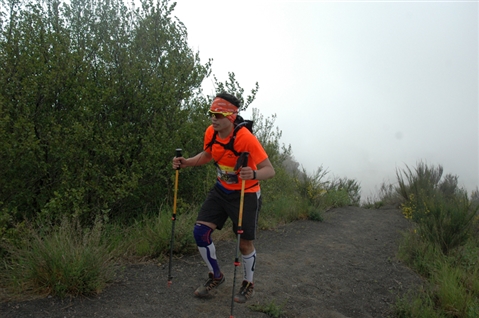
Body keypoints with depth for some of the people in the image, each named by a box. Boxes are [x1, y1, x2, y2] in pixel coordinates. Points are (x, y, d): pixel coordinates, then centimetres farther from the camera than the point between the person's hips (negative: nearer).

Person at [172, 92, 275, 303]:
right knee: (200, 231, -3)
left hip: (246, 194, -5)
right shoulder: (210, 133, -9)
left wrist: (253, 174, -49)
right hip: (221, 189, 6)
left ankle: (249, 284, 34)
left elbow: (270, 170, -27)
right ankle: (216, 276, 22)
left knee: (245, 244, 4)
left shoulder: (246, 138, -27)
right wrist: (185, 163, -4)